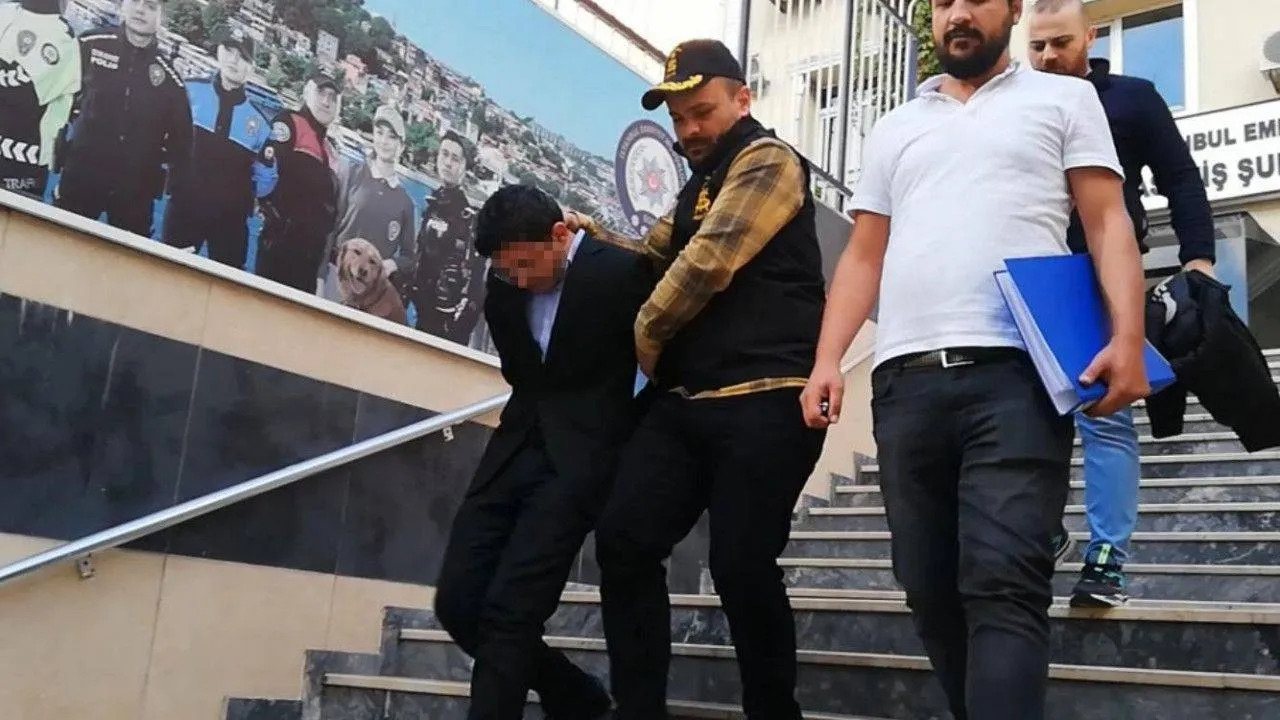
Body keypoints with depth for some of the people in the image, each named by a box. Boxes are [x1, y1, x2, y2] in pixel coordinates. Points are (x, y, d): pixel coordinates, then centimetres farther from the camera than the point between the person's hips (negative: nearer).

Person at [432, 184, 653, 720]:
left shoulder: (620, 270, -11)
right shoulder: (504, 283, 5)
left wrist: (633, 436, 2)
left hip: (579, 453, -6)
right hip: (517, 444, 7)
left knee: (508, 610, -15)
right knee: (457, 602, 3)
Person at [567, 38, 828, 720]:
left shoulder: (767, 161, -3)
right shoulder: (699, 185, 26)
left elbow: (709, 263, -14)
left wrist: (645, 334, -2)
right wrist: (599, 239, 11)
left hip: (762, 402, -9)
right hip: (686, 402, 9)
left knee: (741, 565, -8)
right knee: (623, 542, 1)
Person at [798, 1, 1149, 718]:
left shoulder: (1064, 98, 15)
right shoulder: (896, 127, 25)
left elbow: (1108, 224, 5)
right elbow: (863, 256, 20)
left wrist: (1128, 337, -11)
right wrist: (827, 360, 7)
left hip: (1014, 373, -4)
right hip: (904, 381, 4)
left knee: (1003, 585, -14)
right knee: (930, 589, 6)